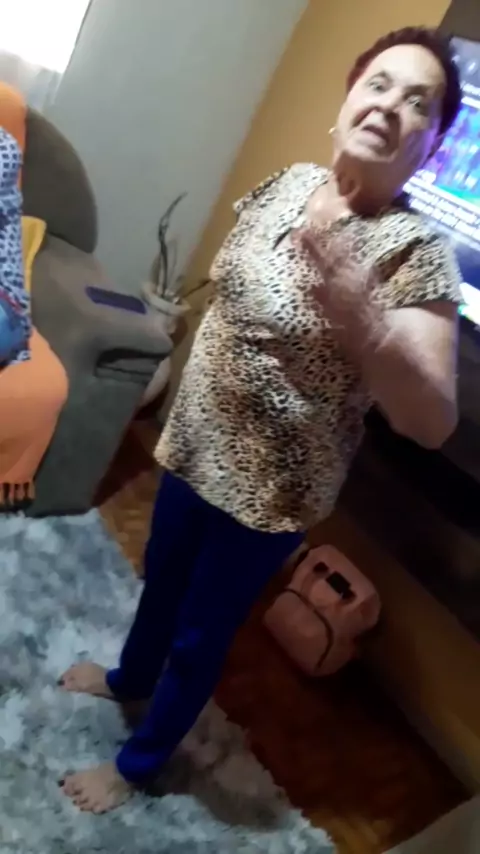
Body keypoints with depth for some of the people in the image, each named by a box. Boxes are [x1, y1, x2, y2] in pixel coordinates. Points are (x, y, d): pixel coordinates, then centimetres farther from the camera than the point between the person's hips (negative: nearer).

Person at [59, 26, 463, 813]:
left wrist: (359, 320, -48)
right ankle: (129, 677, 60)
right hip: (197, 444, 6)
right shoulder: (288, 184, -3)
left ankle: (140, 761, 45)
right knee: (161, 578, 28)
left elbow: (433, 422, -32)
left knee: (201, 633, 15)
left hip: (271, 490, -6)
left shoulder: (415, 252, -23)